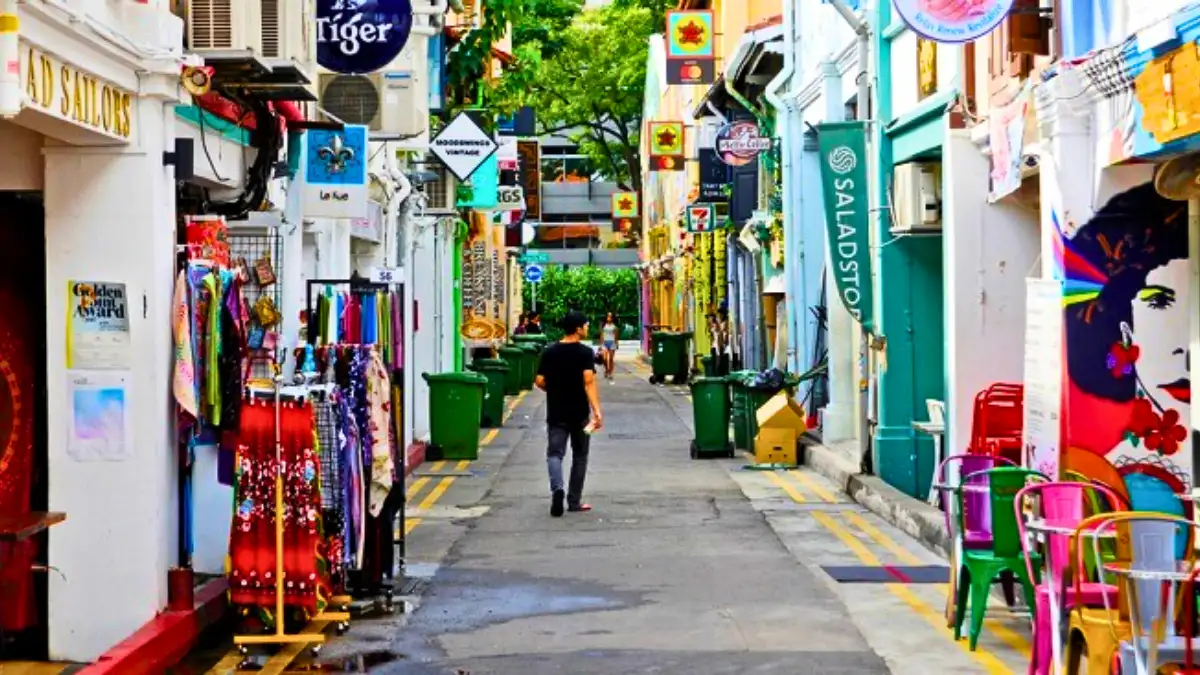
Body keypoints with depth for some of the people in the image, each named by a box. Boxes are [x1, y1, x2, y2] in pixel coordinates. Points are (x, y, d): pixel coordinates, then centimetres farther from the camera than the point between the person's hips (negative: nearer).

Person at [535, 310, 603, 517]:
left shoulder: (549, 352, 2)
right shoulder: (585, 352, -9)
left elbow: (539, 382, 1)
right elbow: (589, 381, -20)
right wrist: (597, 410, -25)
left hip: (555, 413, 2)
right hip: (579, 413, -2)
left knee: (555, 453, 0)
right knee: (579, 456, 13)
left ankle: (557, 489, -28)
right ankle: (574, 501, 17)